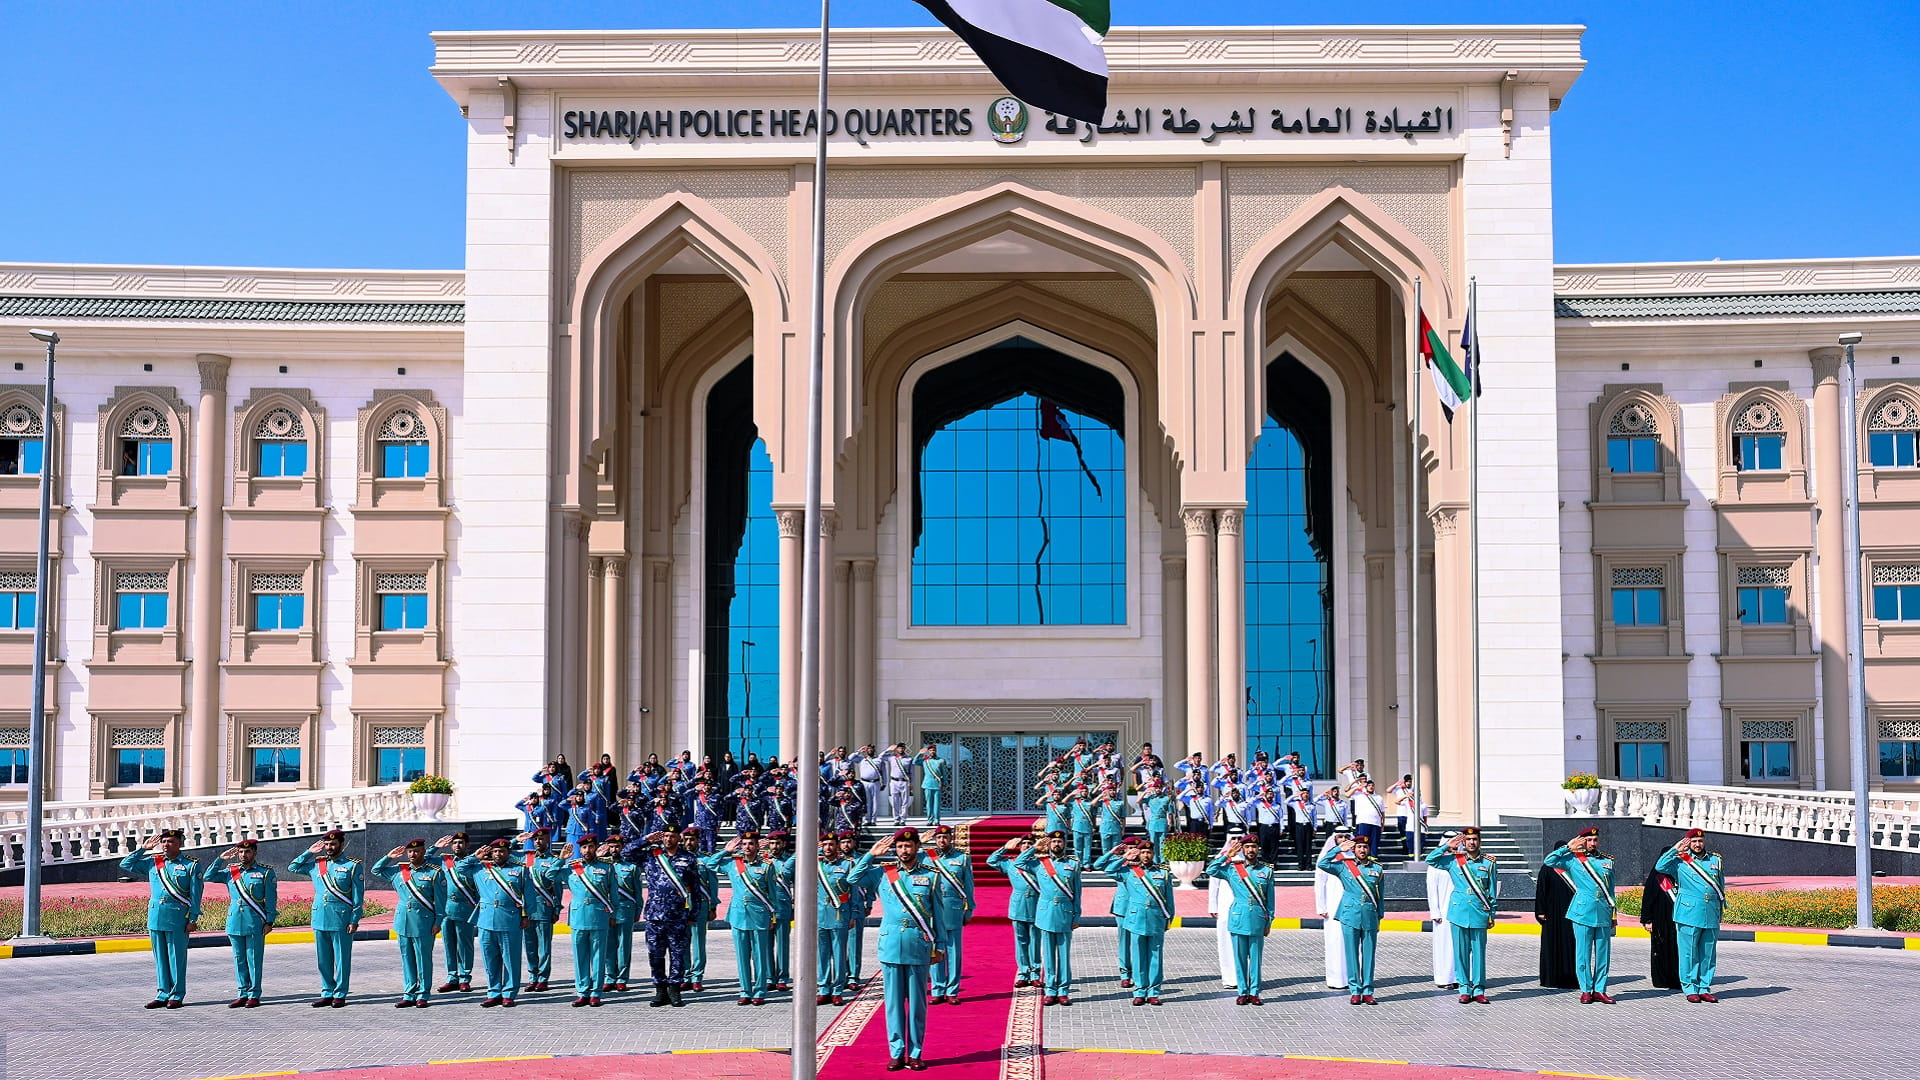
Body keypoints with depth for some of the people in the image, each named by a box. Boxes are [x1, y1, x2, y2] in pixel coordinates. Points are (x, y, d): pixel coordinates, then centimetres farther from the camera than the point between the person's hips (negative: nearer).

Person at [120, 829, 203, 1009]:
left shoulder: (191, 865, -1)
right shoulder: (152, 862, 10)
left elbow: (196, 895, -2)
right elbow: (125, 866, 15)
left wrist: (193, 920, -7)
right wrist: (143, 849, 8)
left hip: (178, 919, -5)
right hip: (156, 918, 5)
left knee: (177, 957, 0)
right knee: (160, 958, 10)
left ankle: (177, 996, 7)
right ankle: (163, 994, 17)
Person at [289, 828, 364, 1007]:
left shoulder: (352, 866, -2)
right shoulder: (317, 864, 11)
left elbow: (358, 897, -4)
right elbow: (292, 868, 19)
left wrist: (354, 921, -9)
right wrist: (309, 852, 9)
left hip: (341, 920, -5)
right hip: (320, 919, 5)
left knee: (342, 959, 1)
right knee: (323, 959, 10)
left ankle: (340, 995, 8)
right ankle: (327, 993, 18)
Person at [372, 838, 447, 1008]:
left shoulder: (435, 873, -3)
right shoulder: (398, 870, 10)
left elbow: (440, 900, -3)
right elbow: (376, 870, 22)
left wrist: (438, 922, -6)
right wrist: (388, 857, 7)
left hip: (424, 923, -4)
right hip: (403, 922, 4)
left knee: (423, 960, 1)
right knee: (407, 960, 9)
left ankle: (422, 995, 8)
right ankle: (409, 995, 15)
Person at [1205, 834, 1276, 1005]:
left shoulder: (1267, 871, 8)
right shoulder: (1232, 869, 5)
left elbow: (1270, 899, 10)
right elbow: (1210, 871, -6)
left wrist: (1269, 922, 8)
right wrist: (1226, 855, -3)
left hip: (1258, 920, 0)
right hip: (1238, 919, 0)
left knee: (1256, 957, 3)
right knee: (1240, 957, 3)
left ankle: (1254, 992, 10)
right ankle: (1242, 992, 9)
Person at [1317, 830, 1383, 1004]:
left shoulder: (1377, 869, 9)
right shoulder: (1344, 866, 4)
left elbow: (1379, 896, 14)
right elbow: (1322, 864, -9)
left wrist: (1379, 918, 12)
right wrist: (1339, 849, -5)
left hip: (1370, 917, 1)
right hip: (1350, 916, -1)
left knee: (1368, 955, 3)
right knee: (1352, 954, 1)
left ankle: (1367, 991, 9)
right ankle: (1355, 991, 7)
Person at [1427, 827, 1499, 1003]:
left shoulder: (1489, 862, 6)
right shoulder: (1454, 860, 5)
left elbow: (1493, 890, 10)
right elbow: (1430, 860, 4)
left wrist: (1492, 914, 8)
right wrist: (1447, 847, -1)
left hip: (1479, 913, 0)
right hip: (1458, 912, 0)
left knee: (1479, 952, 2)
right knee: (1461, 951, 3)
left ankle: (1478, 990, 9)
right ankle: (1465, 989, 9)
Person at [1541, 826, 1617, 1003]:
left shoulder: (1607, 861, 15)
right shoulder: (1573, 860, 4)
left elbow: (1611, 890, 21)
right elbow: (1548, 861, -6)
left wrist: (1614, 913, 18)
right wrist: (1567, 847, -3)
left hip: (1604, 914, 4)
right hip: (1583, 913, -4)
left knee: (1603, 954, 4)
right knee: (1583, 953, -2)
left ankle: (1600, 990, 12)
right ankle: (1586, 990, 6)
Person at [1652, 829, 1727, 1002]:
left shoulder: (1715, 860, 14)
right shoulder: (1680, 861, 3)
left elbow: (1721, 885, 23)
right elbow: (1660, 867, -11)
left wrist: (1721, 906, 21)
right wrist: (1675, 850, -9)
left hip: (1711, 916, 4)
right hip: (1689, 914, -4)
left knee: (1708, 954, 6)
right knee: (1689, 953, -3)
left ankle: (1704, 988, 14)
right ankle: (1690, 989, 4)